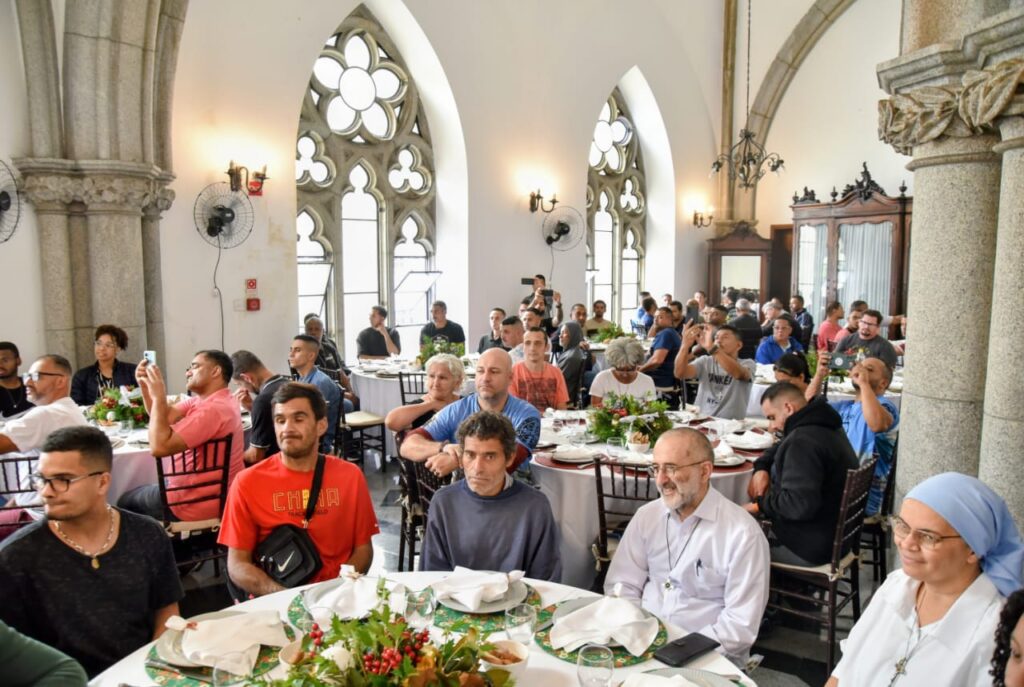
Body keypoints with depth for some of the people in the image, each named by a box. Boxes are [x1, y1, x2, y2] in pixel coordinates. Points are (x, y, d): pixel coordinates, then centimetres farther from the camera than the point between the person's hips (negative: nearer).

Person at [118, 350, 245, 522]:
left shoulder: (212, 409, -27)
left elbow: (159, 447, -29)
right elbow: (165, 416, 3)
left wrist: (158, 396, -24)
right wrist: (145, 386, -9)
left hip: (197, 504, -9)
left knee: (125, 502, 14)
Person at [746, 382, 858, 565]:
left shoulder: (803, 441, -26)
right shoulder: (824, 426, 8)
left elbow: (800, 504, -34)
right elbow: (779, 450, 24)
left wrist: (761, 503, -18)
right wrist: (761, 468, 6)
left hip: (810, 549, -10)